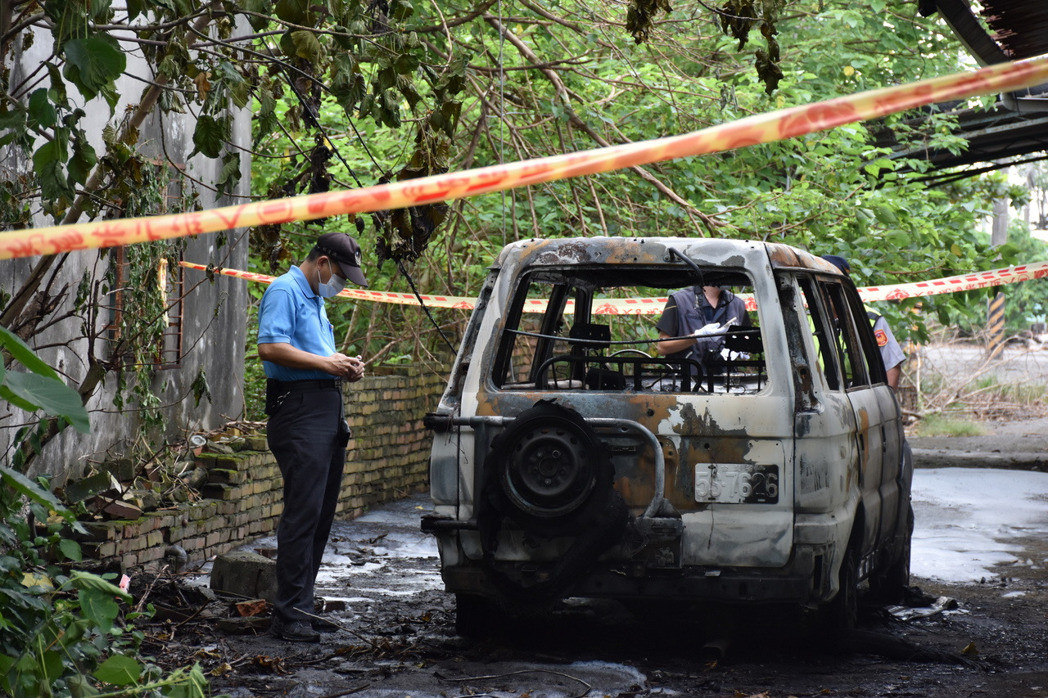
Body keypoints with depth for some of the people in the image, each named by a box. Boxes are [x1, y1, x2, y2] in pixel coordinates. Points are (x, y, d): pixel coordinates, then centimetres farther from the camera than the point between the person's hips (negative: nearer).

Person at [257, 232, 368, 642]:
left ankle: (302, 607, 16)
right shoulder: (284, 291, -6)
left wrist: (344, 368, 14)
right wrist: (326, 363, -14)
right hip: (299, 411, -10)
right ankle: (289, 616, -12)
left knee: (321, 515, 10)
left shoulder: (315, 299, 25)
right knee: (303, 513, -13)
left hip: (328, 411, 10)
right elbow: (270, 347, -19)